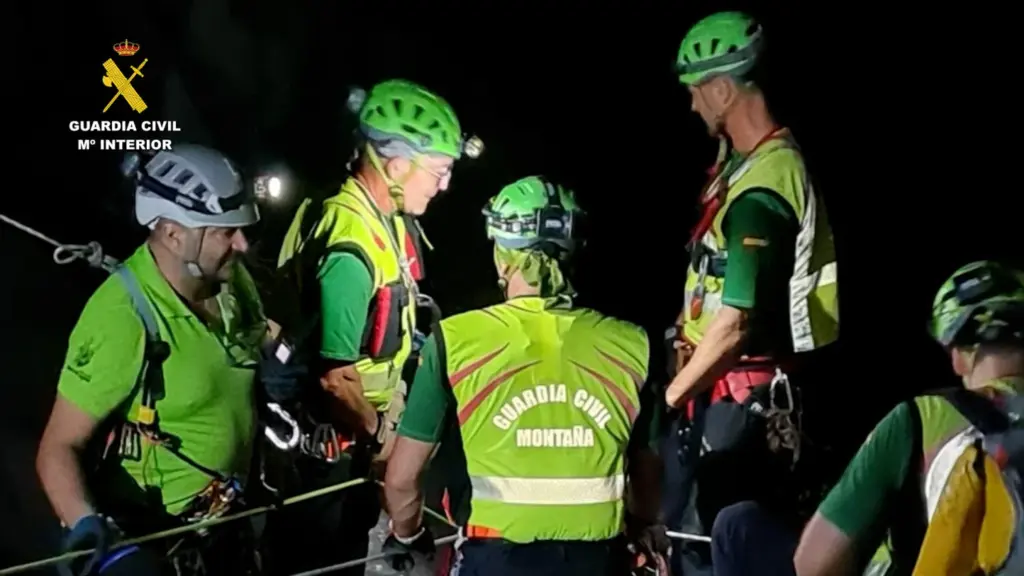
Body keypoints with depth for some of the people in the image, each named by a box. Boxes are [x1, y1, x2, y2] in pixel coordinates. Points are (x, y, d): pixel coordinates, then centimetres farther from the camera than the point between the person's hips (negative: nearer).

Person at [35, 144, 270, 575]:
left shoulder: (231, 281, -8)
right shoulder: (122, 319, -28)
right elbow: (59, 449, -24)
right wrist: (87, 529, -40)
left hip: (224, 520, 8)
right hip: (145, 537, -7)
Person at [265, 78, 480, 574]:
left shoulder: (391, 223, 1)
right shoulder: (351, 249, -30)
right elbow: (334, 377, -28)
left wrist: (389, 415, 13)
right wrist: (377, 434, -13)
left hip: (358, 432, 9)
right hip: (327, 440, -9)